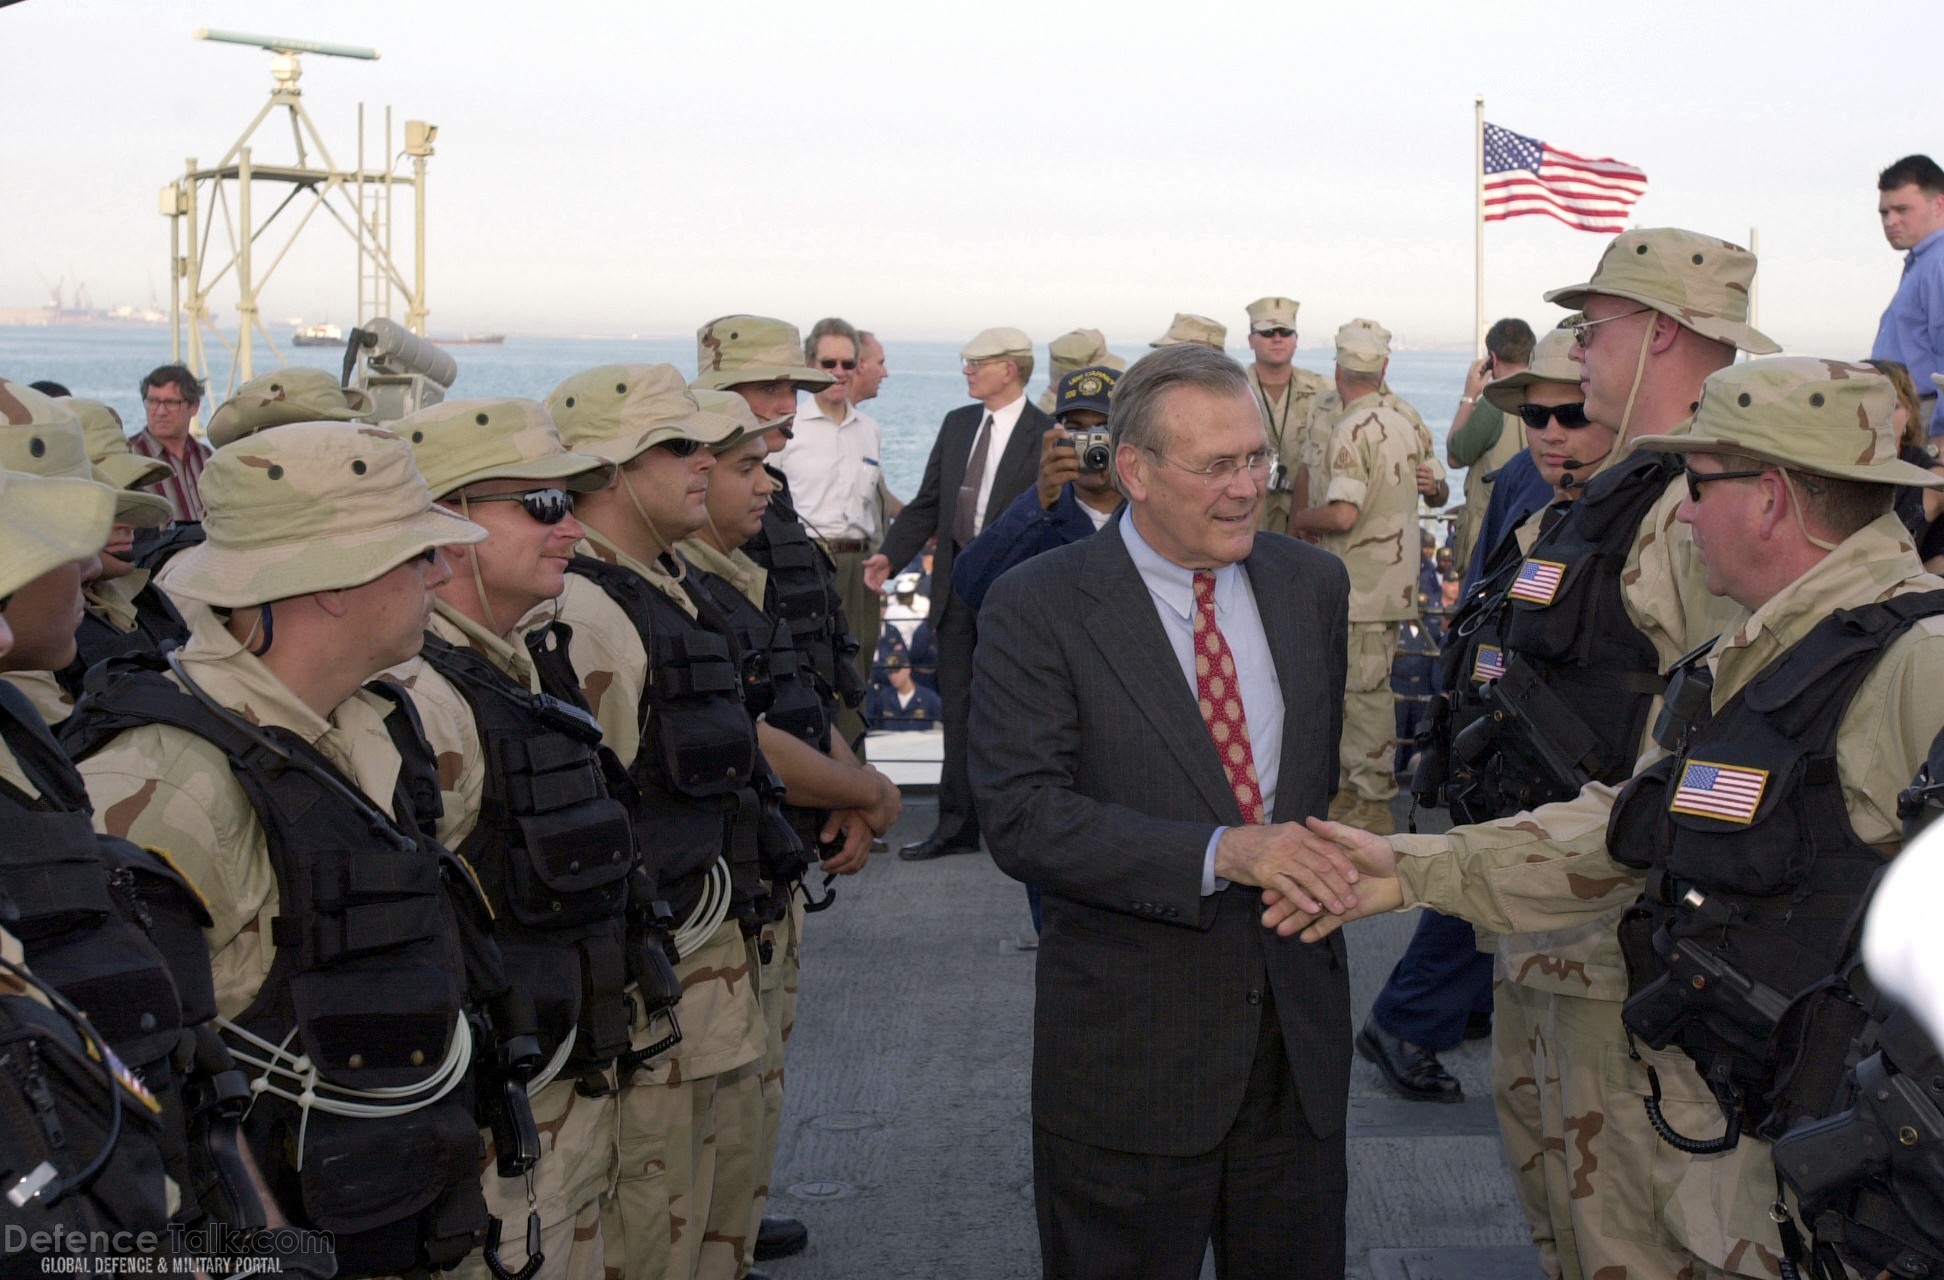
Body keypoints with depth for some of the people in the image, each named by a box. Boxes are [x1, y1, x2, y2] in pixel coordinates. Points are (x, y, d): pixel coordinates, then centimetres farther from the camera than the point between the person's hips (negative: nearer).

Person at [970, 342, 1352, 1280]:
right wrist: (1221, 853, -27)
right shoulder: (1036, 607, -10)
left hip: (1298, 1020, 4)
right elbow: (1022, 817, -20)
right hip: (1130, 1046, -4)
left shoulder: (1313, 584, 5)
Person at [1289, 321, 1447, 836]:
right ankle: (1351, 784, 25)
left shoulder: (1353, 431, -18)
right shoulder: (1408, 426, 8)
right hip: (1396, 577, 9)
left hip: (1363, 585, -9)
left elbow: (1343, 513, -26)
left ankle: (1374, 804, 3)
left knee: (1365, 691, -2)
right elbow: (1438, 489, 19)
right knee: (1361, 685, 17)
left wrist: (1301, 518, -9)